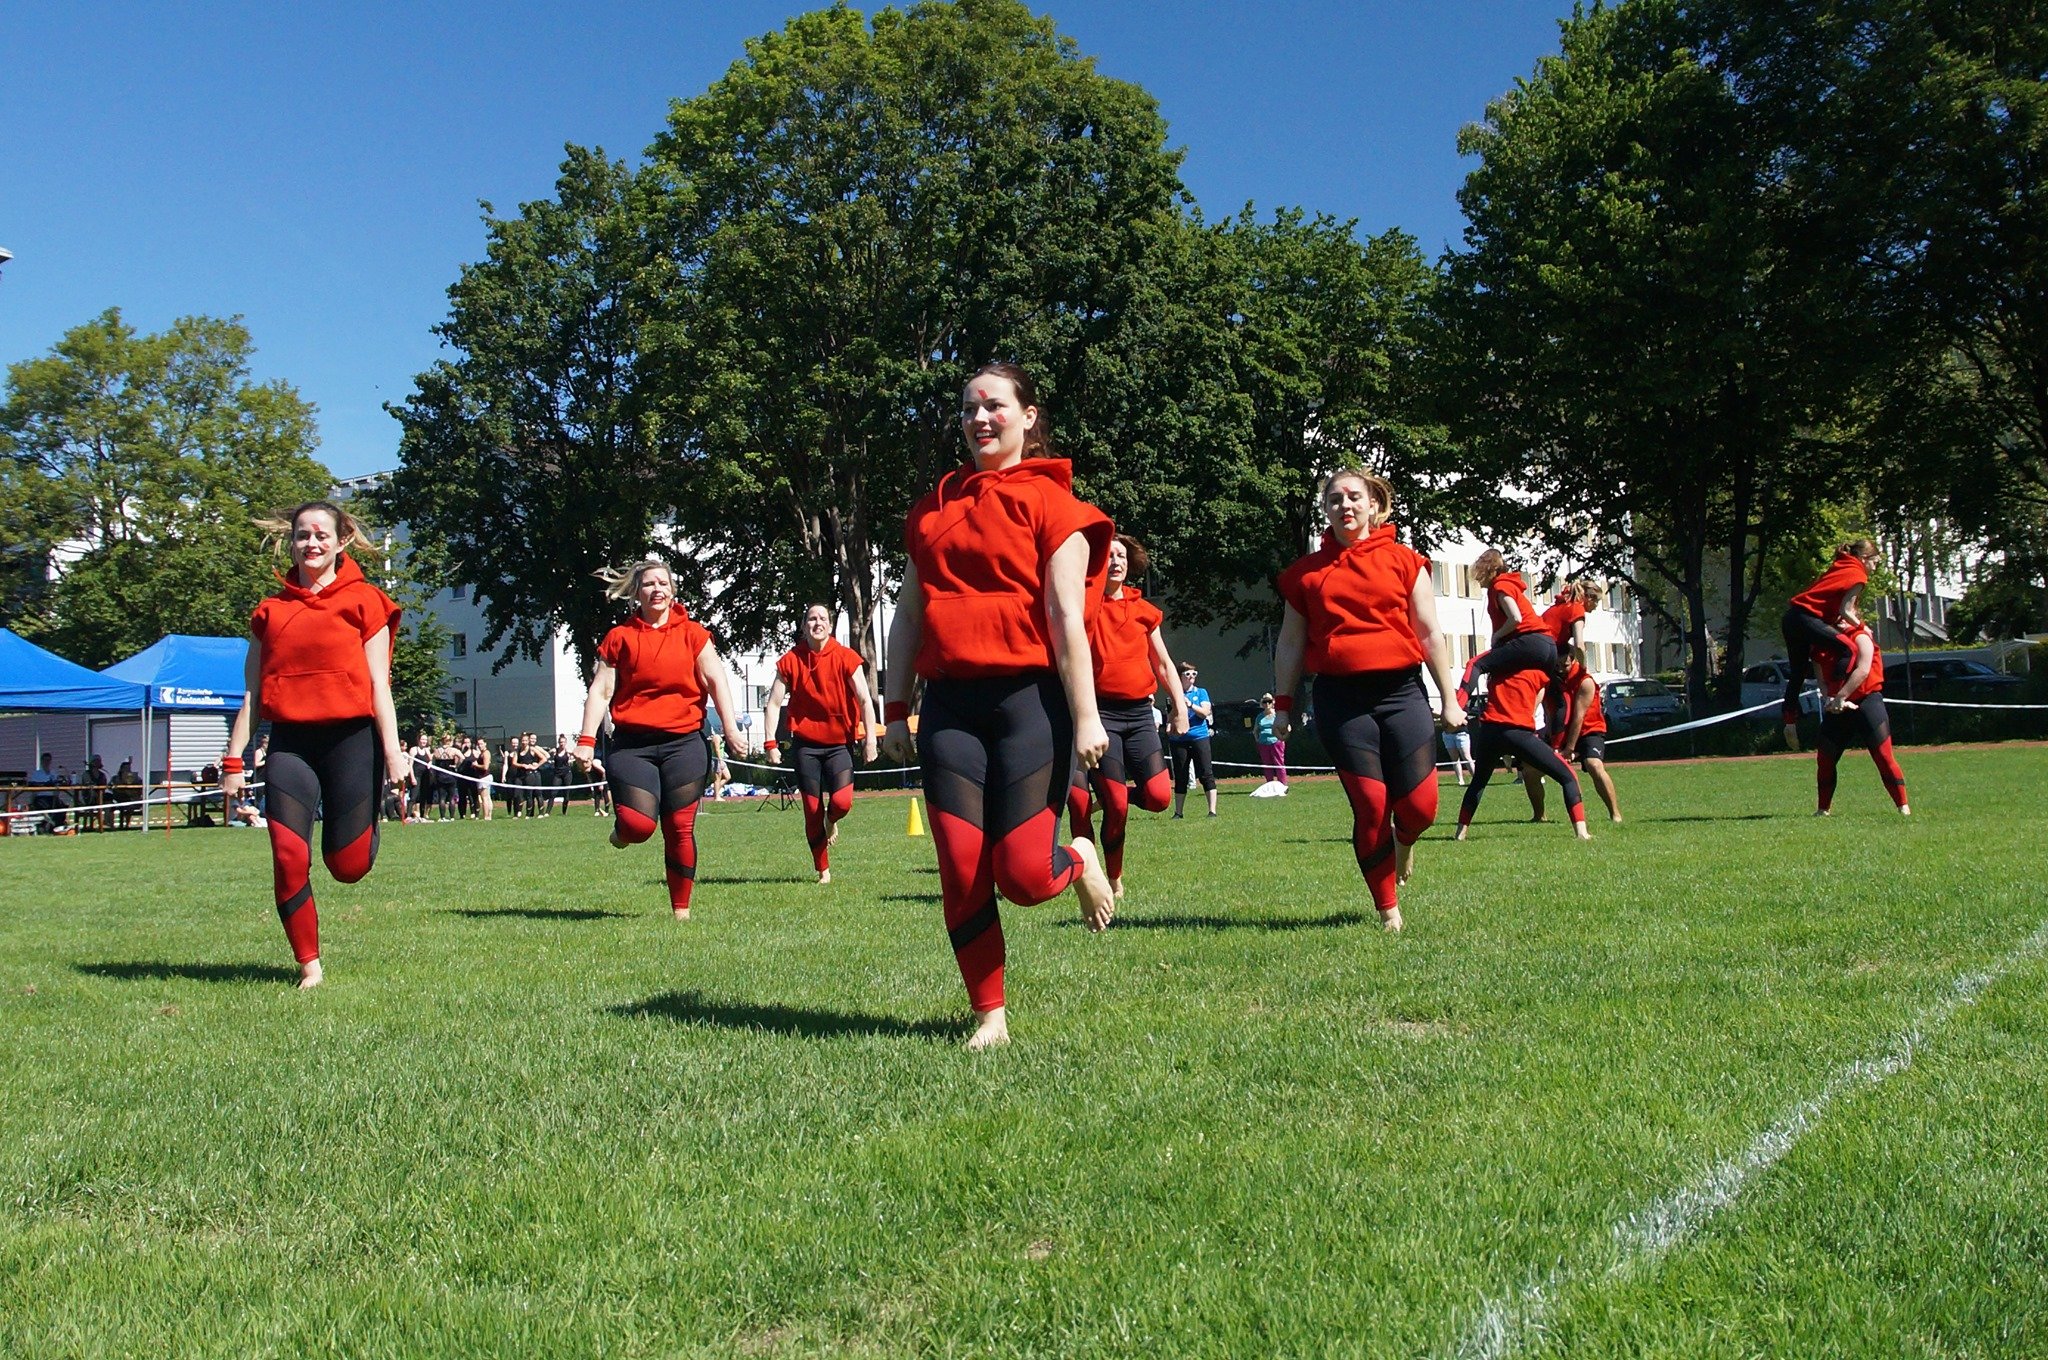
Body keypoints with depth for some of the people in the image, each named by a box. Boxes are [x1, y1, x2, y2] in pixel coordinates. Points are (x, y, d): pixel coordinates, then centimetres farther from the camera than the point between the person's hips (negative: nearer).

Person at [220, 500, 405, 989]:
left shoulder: (363, 601, 4)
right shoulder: (271, 610, 13)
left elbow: (379, 684, 0)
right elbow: (252, 693, 13)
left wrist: (392, 751, -8)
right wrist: (234, 759, 8)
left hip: (350, 737, -2)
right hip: (290, 741, 3)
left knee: (347, 866, 0)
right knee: (288, 857, -8)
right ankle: (309, 966, 8)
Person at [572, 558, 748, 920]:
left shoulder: (692, 633, 8)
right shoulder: (619, 638, 8)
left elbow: (716, 680, 1)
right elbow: (600, 691, 5)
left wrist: (731, 730, -11)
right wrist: (586, 740, -5)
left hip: (684, 743, 0)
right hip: (632, 744, 0)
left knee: (680, 830, -1)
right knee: (639, 824, -16)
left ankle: (681, 910, 12)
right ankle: (621, 832, 22)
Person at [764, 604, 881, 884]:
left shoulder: (846, 658, -4)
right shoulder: (790, 661, -1)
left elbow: (864, 700, -6)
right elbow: (774, 703, 2)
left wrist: (870, 740, -13)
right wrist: (770, 743, -6)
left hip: (840, 742, -1)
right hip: (805, 744, 1)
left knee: (842, 801, -17)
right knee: (812, 810, 1)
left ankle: (831, 822, 22)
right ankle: (823, 871, 17)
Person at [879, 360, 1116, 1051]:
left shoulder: (1048, 500, 1)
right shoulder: (934, 508, 16)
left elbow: (1067, 616, -6)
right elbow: (909, 614, 17)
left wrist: (1085, 716, -11)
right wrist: (896, 710, 13)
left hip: (1028, 696, -4)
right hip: (949, 703, 4)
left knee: (1022, 876, -10)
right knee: (961, 871, -1)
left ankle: (1078, 860, 26)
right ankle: (989, 1015, 14)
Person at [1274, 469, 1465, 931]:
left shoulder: (1403, 561, 7)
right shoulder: (1307, 572, 10)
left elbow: (1429, 633, 7)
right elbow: (1290, 644, 14)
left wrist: (1449, 699, 5)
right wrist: (1282, 704, 11)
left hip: (1401, 691, 0)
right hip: (1340, 698, 0)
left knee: (1419, 805, -6)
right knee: (1370, 806, -5)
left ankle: (1404, 841, 32)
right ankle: (1388, 910, 11)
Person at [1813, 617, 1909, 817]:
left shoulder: (1860, 637, -3)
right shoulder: (1822, 646, 14)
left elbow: (1863, 670, -15)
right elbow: (1823, 681, 10)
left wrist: (1840, 697, -19)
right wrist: (1828, 699, -11)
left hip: (1866, 701, -6)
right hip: (1837, 708, 6)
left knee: (1883, 755, -10)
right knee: (1824, 758, 6)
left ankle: (1903, 807, -6)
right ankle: (1824, 809, 17)